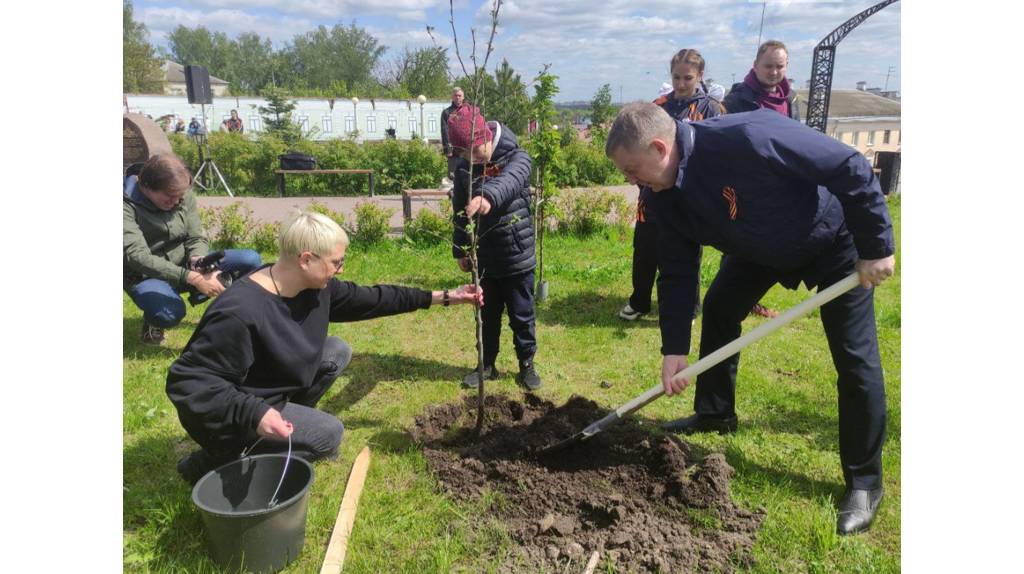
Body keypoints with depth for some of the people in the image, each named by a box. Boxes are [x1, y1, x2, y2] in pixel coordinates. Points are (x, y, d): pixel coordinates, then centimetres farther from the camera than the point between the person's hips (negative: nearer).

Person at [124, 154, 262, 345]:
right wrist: (192, 278, -42)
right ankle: (152, 320, 0)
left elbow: (196, 237, -2)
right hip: (147, 276, -5)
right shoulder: (128, 205, -23)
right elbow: (138, 256, -32)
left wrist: (197, 258, -28)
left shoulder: (184, 195, -7)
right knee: (170, 313, -39)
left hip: (185, 264, 5)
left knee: (251, 260, -12)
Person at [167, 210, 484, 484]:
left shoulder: (316, 286, -10)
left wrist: (443, 297, -1)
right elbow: (188, 382, -30)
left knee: (337, 351, 0)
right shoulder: (239, 313, -35)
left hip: (277, 393, 8)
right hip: (232, 416, -8)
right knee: (328, 433, -17)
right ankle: (216, 460, -4)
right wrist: (253, 414, -41)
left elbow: (369, 298, -1)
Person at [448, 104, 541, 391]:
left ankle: (526, 364, 29)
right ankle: (487, 364, 33)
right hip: (483, 258, 3)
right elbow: (460, 211, 9)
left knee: (522, 316, 10)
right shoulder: (463, 167, -1)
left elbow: (510, 180, -37)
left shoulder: (516, 157, -13)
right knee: (486, 314, 16)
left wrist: (489, 197, -57)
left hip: (517, 257, -3)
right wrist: (460, 249, 10)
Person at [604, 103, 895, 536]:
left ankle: (864, 479, 11)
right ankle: (715, 414, 30)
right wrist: (673, 348, -12)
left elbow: (850, 168, -32)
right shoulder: (669, 194, -15)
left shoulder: (747, 139, -40)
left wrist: (876, 247, -26)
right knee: (718, 308, 9)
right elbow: (677, 272, -9)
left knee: (856, 360, -6)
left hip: (835, 242, -6)